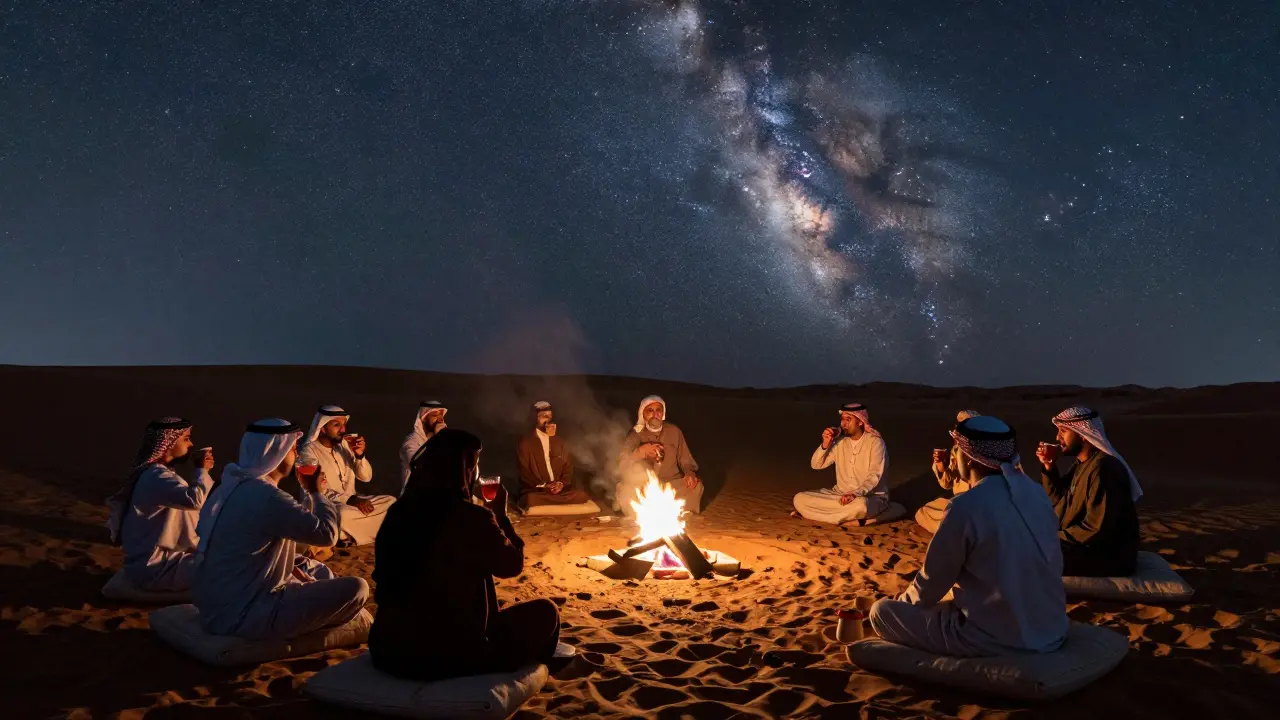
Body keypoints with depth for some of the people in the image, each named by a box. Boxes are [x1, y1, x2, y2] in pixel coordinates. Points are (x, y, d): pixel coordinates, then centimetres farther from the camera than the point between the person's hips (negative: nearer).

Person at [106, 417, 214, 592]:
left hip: (158, 558, 11)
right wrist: (202, 469, -25)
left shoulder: (161, 472, 10)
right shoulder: (156, 477, -24)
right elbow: (195, 499, -40)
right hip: (153, 569, -11)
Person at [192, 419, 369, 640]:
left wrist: (289, 566, 13)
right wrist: (317, 492, -4)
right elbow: (327, 533, -20)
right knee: (357, 588, -9)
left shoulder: (232, 485, 7)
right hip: (243, 615, -10)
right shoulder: (266, 497, -24)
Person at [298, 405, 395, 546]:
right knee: (343, 514, -39)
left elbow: (366, 477, 4)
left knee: (391, 502, -8)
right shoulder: (308, 451, -12)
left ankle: (347, 534, -4)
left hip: (350, 503, 7)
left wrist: (359, 455, -15)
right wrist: (351, 500, -29)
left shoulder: (345, 444, 5)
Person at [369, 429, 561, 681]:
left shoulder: (398, 511, 0)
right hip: (447, 656, -7)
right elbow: (512, 564, 0)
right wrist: (501, 513, 13)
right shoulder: (472, 518, -17)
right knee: (545, 612, 14)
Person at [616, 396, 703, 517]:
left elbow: (685, 460, 6)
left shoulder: (674, 431, 1)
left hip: (671, 486, 1)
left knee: (695, 485, -25)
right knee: (624, 490, -31)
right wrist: (640, 451, -38)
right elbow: (621, 465, -19)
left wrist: (690, 473, -17)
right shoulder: (636, 434, -6)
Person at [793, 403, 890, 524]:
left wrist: (856, 493, -36)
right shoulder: (840, 442, 6)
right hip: (841, 494, 5)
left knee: (860, 505, -44)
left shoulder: (875, 442, -9)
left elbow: (874, 475, -20)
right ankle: (849, 517, -16)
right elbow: (815, 465, 6)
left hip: (871, 497, -5)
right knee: (799, 499, -14)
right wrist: (825, 444, -11)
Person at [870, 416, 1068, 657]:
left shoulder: (966, 507, -20)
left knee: (882, 611, 4)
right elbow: (1054, 566, 14)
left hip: (999, 640, -8)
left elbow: (930, 586, -10)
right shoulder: (1035, 492, 1)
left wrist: (903, 601, 12)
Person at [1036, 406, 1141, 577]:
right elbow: (1059, 502, 11)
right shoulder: (1081, 463, 10)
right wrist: (1049, 467, 1)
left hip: (1108, 557, -10)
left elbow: (1097, 529, -26)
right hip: (1087, 546, 10)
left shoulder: (1102, 469, -22)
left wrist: (1055, 537, -17)